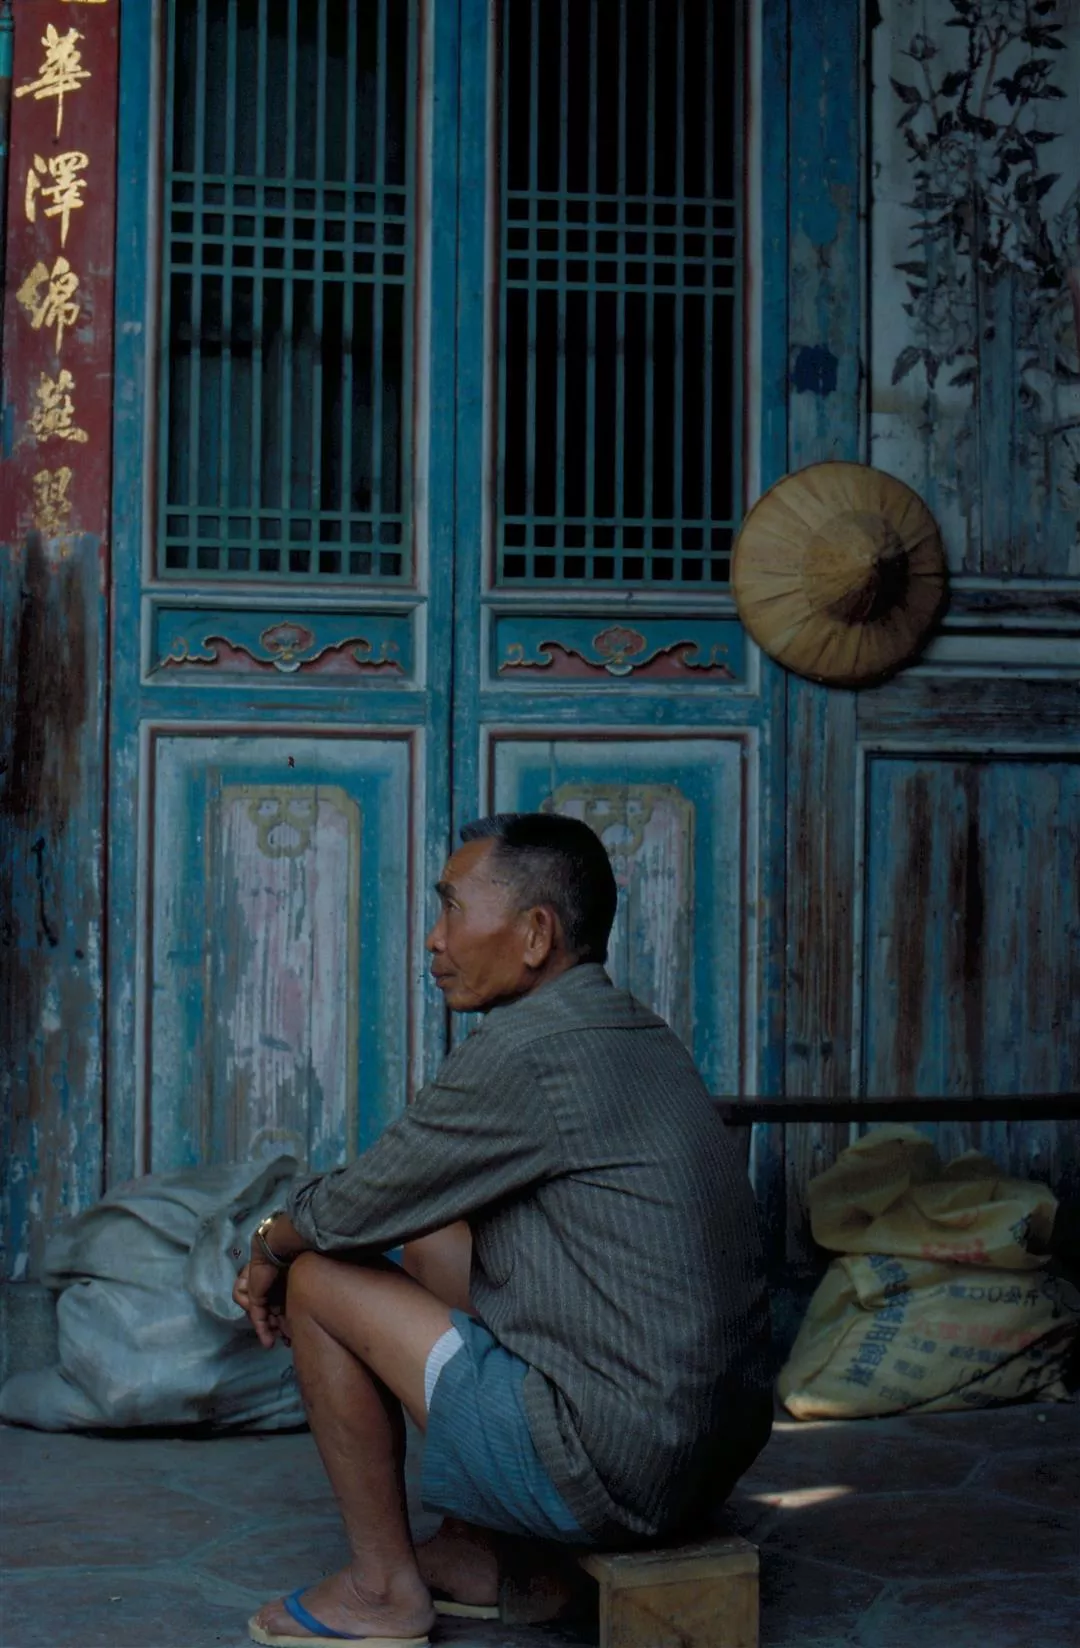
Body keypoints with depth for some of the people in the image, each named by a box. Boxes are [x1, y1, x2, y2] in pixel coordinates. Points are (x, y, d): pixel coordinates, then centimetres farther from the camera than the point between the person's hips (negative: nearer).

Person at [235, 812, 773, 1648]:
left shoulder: (524, 1053, -18)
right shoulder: (639, 1035, 11)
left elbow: (351, 1208, -8)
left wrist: (271, 1249, 13)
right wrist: (297, 1237, 18)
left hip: (610, 1474, -9)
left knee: (318, 1281, 2)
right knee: (430, 1233, 21)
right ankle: (469, 1557, 24)